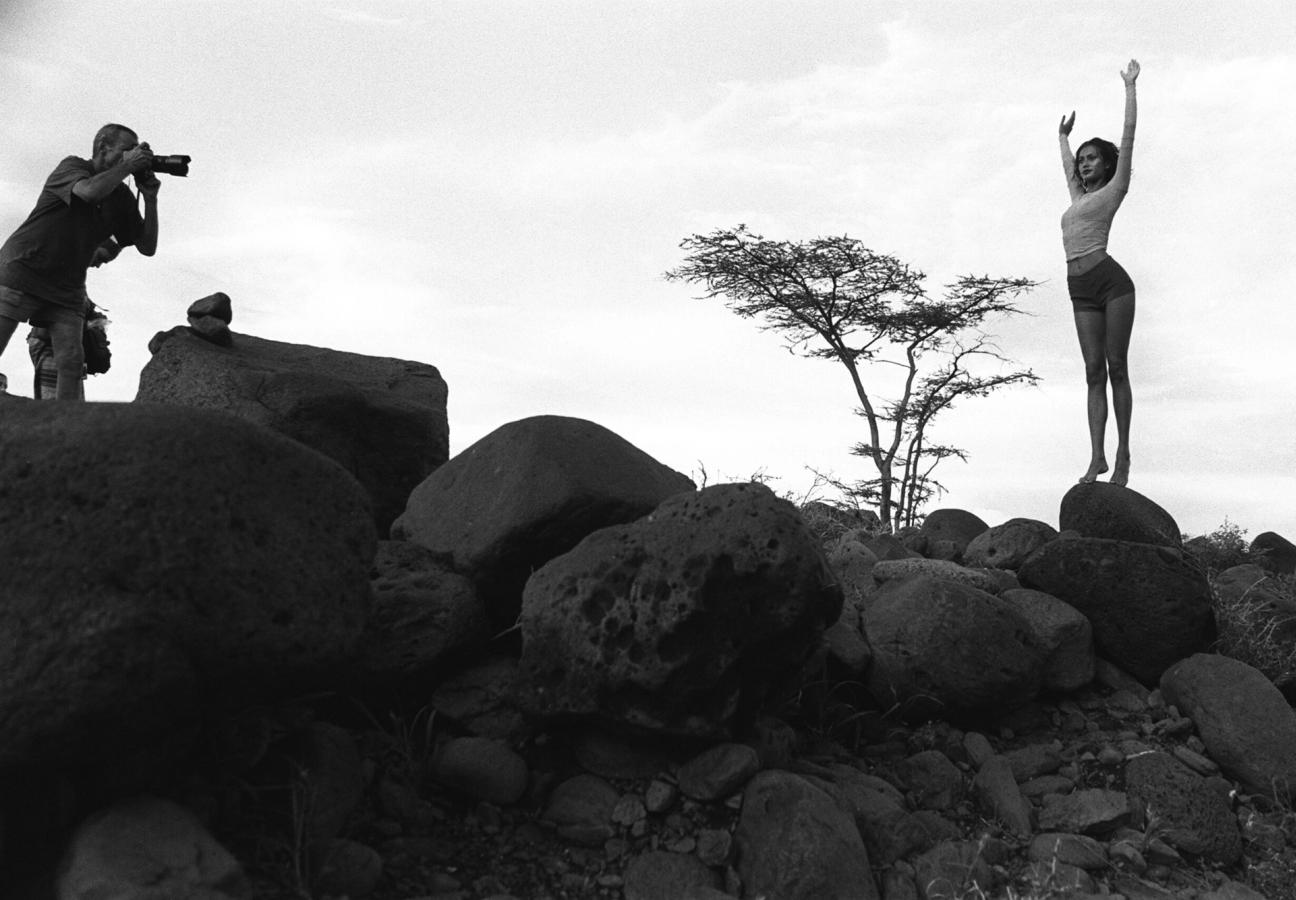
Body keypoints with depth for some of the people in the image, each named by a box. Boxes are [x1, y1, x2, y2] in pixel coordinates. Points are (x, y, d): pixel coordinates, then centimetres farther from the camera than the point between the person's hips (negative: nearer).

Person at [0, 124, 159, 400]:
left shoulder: (122, 197, 9)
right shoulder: (72, 166, -4)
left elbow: (147, 247, 6)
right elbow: (89, 191, -29)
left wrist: (150, 199, -4)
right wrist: (128, 165, -16)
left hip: (66, 288, 5)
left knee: (71, 362, -10)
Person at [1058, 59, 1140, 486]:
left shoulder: (1113, 190, 10)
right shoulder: (1078, 196, 26)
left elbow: (1128, 135, 8)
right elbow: (1068, 165, 45)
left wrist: (1130, 87, 12)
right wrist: (1063, 137, 58)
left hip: (1111, 281, -6)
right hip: (1081, 291, 6)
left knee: (1117, 368, -8)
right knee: (1094, 372, -2)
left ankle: (1123, 455, -8)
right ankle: (1097, 457, -8)